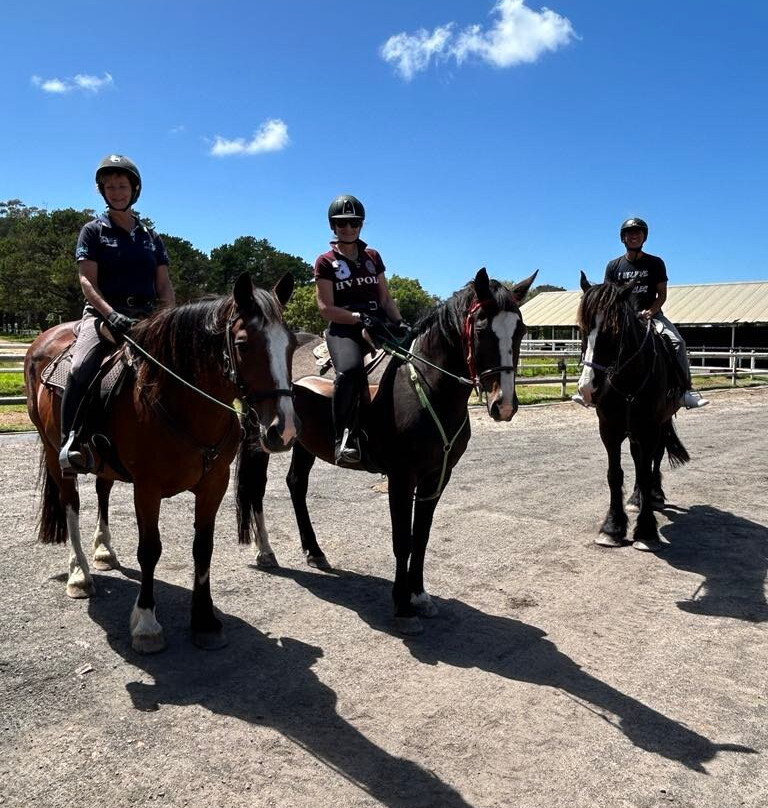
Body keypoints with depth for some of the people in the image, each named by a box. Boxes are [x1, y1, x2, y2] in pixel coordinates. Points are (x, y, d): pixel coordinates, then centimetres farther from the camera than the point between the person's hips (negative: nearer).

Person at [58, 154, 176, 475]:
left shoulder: (151, 237, 19)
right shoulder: (93, 231, 8)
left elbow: (164, 285, 14)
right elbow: (87, 282, -3)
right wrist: (111, 315, -21)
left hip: (146, 315, 4)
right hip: (103, 313, -3)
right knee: (81, 369, -30)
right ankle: (71, 442, -23)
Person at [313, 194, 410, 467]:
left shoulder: (373, 257, 20)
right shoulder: (325, 262, 6)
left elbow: (385, 297, 18)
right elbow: (326, 309, -3)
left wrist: (399, 322, -2)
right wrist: (360, 317, -17)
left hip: (377, 324, 5)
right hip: (343, 329, -5)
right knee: (350, 369, -36)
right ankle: (346, 439, -33)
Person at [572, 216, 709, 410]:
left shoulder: (655, 263, 7)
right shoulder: (614, 266, 9)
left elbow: (662, 293, 5)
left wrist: (650, 311, -15)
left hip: (651, 314, 0)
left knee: (677, 342, -23)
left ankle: (685, 390, -19)